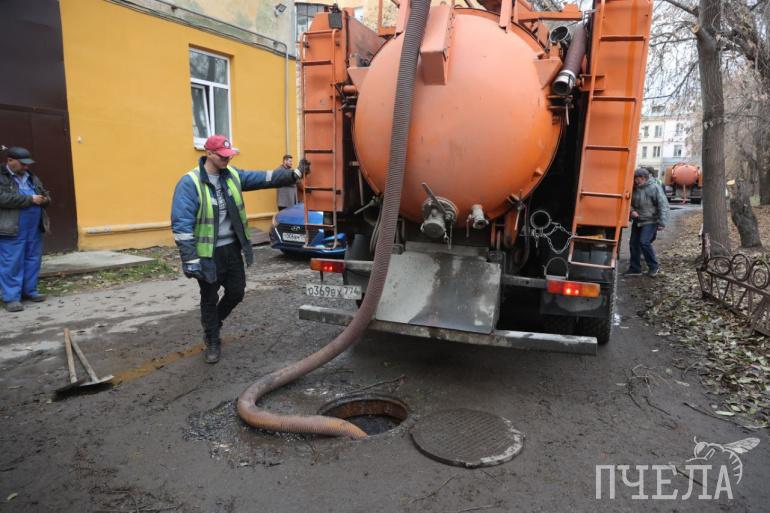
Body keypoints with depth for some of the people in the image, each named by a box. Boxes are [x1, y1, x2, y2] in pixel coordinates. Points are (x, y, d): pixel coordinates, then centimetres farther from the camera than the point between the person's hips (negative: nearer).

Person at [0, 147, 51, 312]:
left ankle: (29, 290, 22)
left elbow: (45, 195, 22)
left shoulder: (31, 177, 17)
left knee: (33, 260, 11)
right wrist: (30, 199, -19)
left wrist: (44, 199, -3)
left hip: (34, 228, 7)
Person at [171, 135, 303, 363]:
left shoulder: (233, 175, 3)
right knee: (209, 299, 8)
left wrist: (290, 175, -18)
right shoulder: (190, 183, -16)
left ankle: (213, 324, 40)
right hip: (208, 254, -5)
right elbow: (181, 224, -19)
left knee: (237, 292, 13)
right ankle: (212, 342, 27)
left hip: (232, 248, 6)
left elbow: (263, 178, -2)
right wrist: (190, 259, -23)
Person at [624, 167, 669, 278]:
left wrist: (662, 222, -19)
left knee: (644, 242, -16)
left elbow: (663, 205, -14)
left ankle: (654, 266, 3)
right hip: (637, 221, 6)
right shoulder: (635, 189, 4)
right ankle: (635, 268, 16)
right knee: (634, 243, 5)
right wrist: (632, 211, -6)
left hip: (650, 221, -6)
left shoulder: (654, 188, -13)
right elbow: (630, 203, 16)